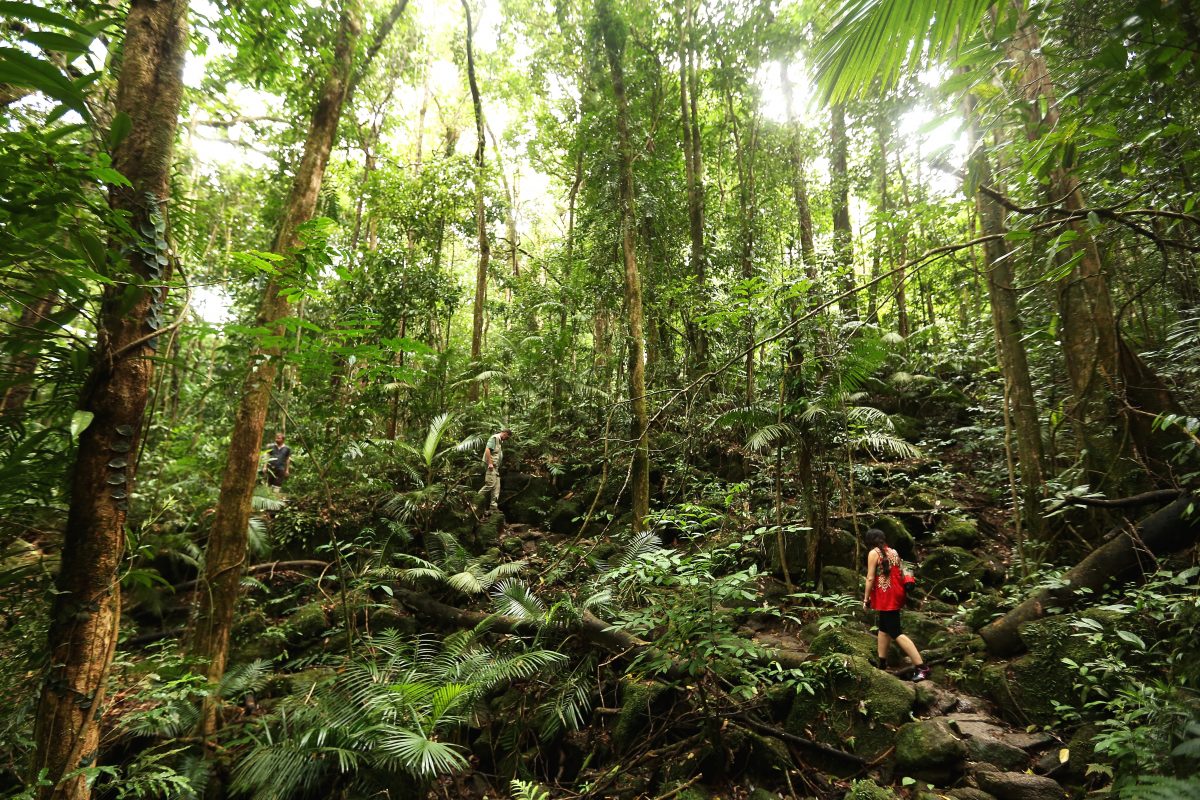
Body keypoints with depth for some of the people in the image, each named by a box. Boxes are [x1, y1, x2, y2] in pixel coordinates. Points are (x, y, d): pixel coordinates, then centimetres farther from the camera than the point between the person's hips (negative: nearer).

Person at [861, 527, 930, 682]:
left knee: (896, 632, -7)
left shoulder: (873, 553, -9)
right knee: (884, 627, 18)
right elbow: (901, 575, 13)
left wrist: (866, 599, -6)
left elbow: (870, 578, -13)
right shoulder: (893, 552, 12)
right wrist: (899, 593, 22)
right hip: (895, 595, 9)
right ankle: (882, 663, 26)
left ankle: (922, 666, -12)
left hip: (885, 597, -9)